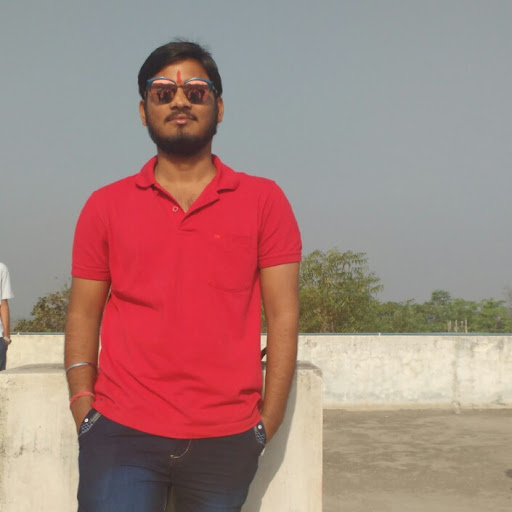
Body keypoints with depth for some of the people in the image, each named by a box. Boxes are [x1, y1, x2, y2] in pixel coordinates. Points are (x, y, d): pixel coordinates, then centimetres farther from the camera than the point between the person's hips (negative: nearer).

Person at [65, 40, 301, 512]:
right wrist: (83, 406, -1)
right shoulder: (106, 206, 9)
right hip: (121, 436, 0)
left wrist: (268, 421, -3)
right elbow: (83, 314, 10)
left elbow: (283, 316, 2)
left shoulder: (264, 201, 5)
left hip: (227, 441, 0)